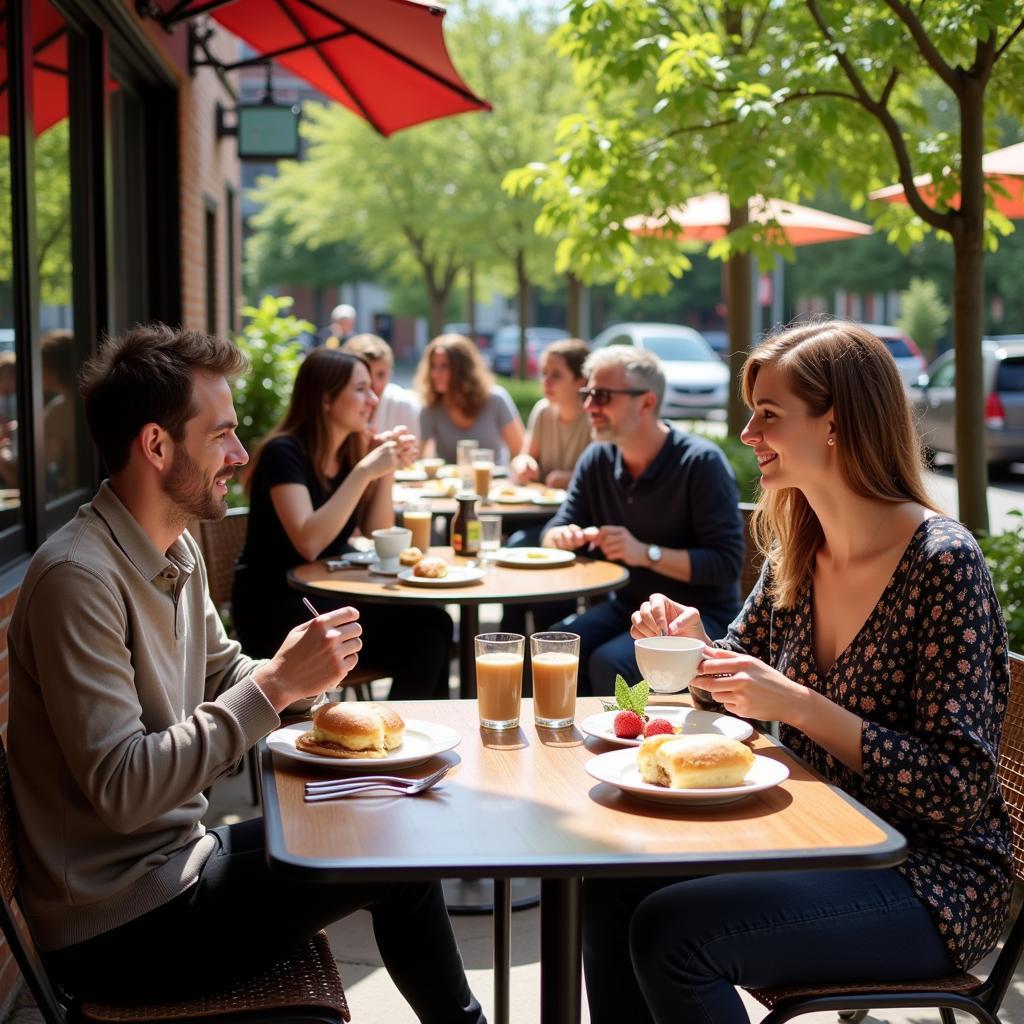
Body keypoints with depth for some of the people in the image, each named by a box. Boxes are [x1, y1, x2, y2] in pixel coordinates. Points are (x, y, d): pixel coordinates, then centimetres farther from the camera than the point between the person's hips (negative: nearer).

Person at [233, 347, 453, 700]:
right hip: (275, 610, -7)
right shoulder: (284, 452, -14)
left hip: (330, 594, 7)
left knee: (431, 624, -18)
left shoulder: (351, 451, 8)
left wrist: (388, 470, -6)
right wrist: (364, 472, -25)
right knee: (412, 637, -24)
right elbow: (309, 544, -26)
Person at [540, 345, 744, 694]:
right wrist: (561, 537, -16)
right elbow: (554, 531, 9)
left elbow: (727, 563, -19)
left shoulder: (701, 462, -16)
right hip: (627, 606, 6)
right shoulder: (597, 459, 4)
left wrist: (647, 554, -28)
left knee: (609, 664, -30)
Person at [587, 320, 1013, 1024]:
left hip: (930, 880, -7)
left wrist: (796, 704, -28)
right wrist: (691, 642, -6)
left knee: (670, 928, -23)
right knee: (610, 881, -8)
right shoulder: (796, 555, 4)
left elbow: (959, 791, -21)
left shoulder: (943, 564, -18)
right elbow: (746, 687, 16)